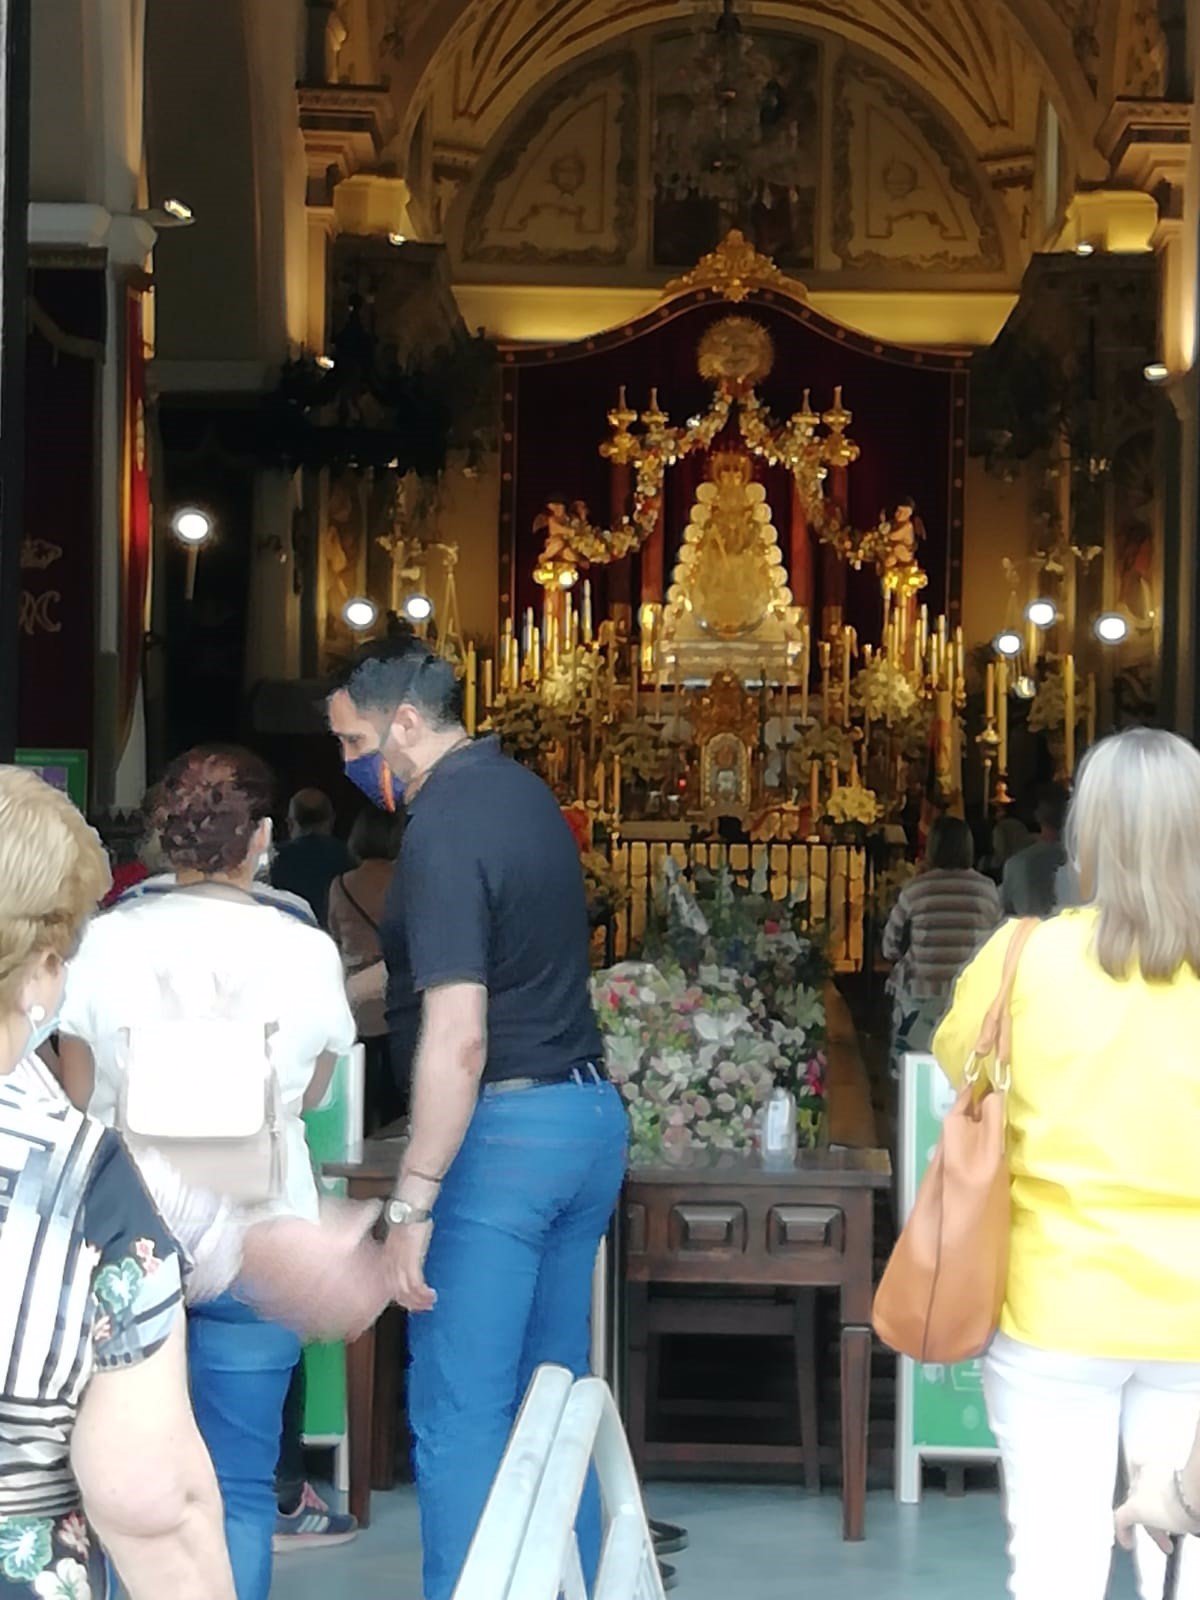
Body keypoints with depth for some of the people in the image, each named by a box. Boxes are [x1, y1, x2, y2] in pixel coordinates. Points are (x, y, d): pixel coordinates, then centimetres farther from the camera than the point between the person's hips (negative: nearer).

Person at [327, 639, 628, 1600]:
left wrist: (412, 1203, -22)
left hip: (507, 1128, -9)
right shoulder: (525, 791, 10)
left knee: (461, 1411, -3)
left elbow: (458, 1036, -24)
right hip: (590, 1113, 9)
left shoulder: (445, 827, -17)